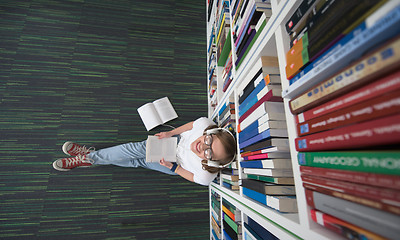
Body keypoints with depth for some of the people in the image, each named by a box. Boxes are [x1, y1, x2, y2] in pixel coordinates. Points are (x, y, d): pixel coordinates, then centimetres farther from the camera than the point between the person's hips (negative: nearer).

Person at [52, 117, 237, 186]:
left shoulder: (206, 175, -37)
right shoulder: (205, 124, -36)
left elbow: (191, 177, -15)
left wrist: (172, 167, -23)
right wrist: (170, 133, -18)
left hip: (177, 166, -2)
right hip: (177, 140, 3)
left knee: (138, 161, -7)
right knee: (138, 148, -15)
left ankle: (89, 159, 13)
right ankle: (89, 155, 6)